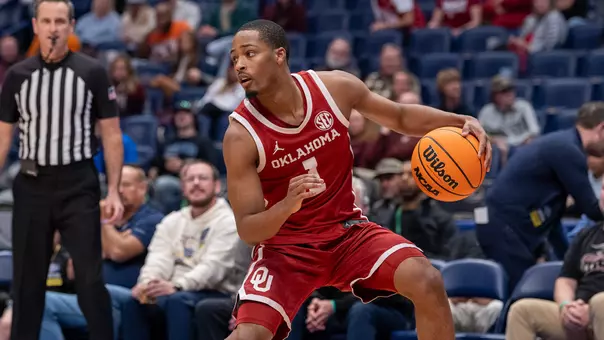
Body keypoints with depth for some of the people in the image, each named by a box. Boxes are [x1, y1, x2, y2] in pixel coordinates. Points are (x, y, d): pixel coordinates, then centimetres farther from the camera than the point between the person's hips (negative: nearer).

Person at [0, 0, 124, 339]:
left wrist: (114, 191, -7)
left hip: (79, 185, -2)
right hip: (32, 186, 3)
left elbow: (111, 135, 0)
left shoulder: (92, 73, -2)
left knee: (90, 277, -4)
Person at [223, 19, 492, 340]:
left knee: (427, 283, -19)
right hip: (285, 245, -3)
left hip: (348, 230, 3)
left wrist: (460, 121, -8)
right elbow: (247, 230, -19)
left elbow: (400, 116, 8)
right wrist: (287, 205, -40)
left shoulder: (335, 86, -11)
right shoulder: (241, 135, -20)